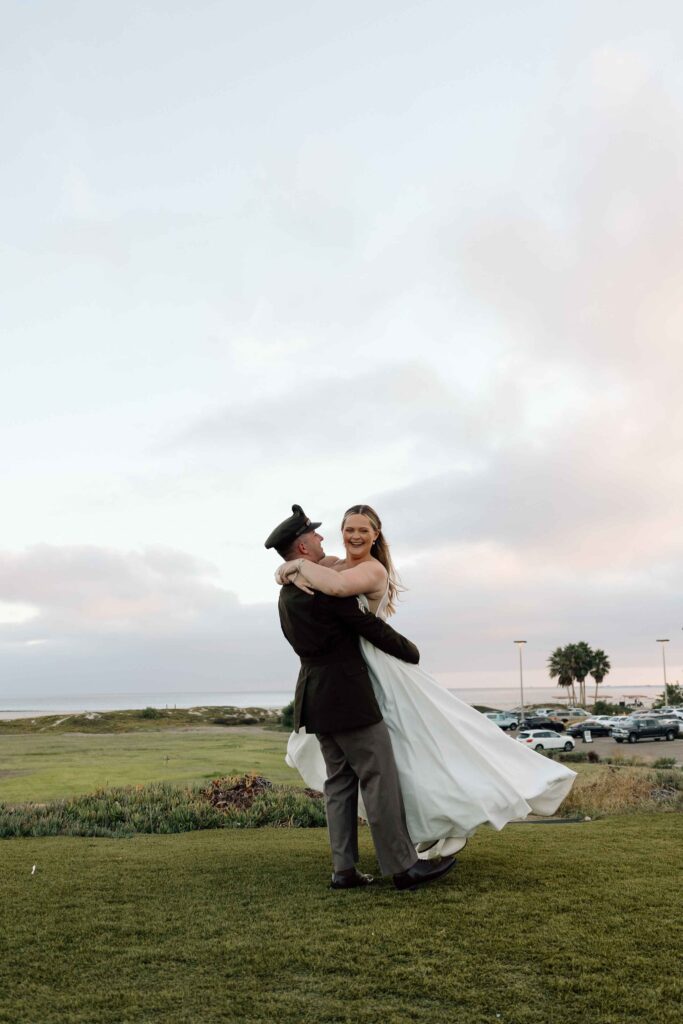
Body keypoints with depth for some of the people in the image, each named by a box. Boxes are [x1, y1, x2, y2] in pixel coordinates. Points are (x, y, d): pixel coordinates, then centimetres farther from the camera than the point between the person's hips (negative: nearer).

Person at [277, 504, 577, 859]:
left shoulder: (373, 569, -18)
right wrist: (293, 574, -23)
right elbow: (286, 568, -1)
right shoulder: (331, 564, 5)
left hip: (380, 672, -8)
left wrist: (300, 565, -26)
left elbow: (338, 586, -40)